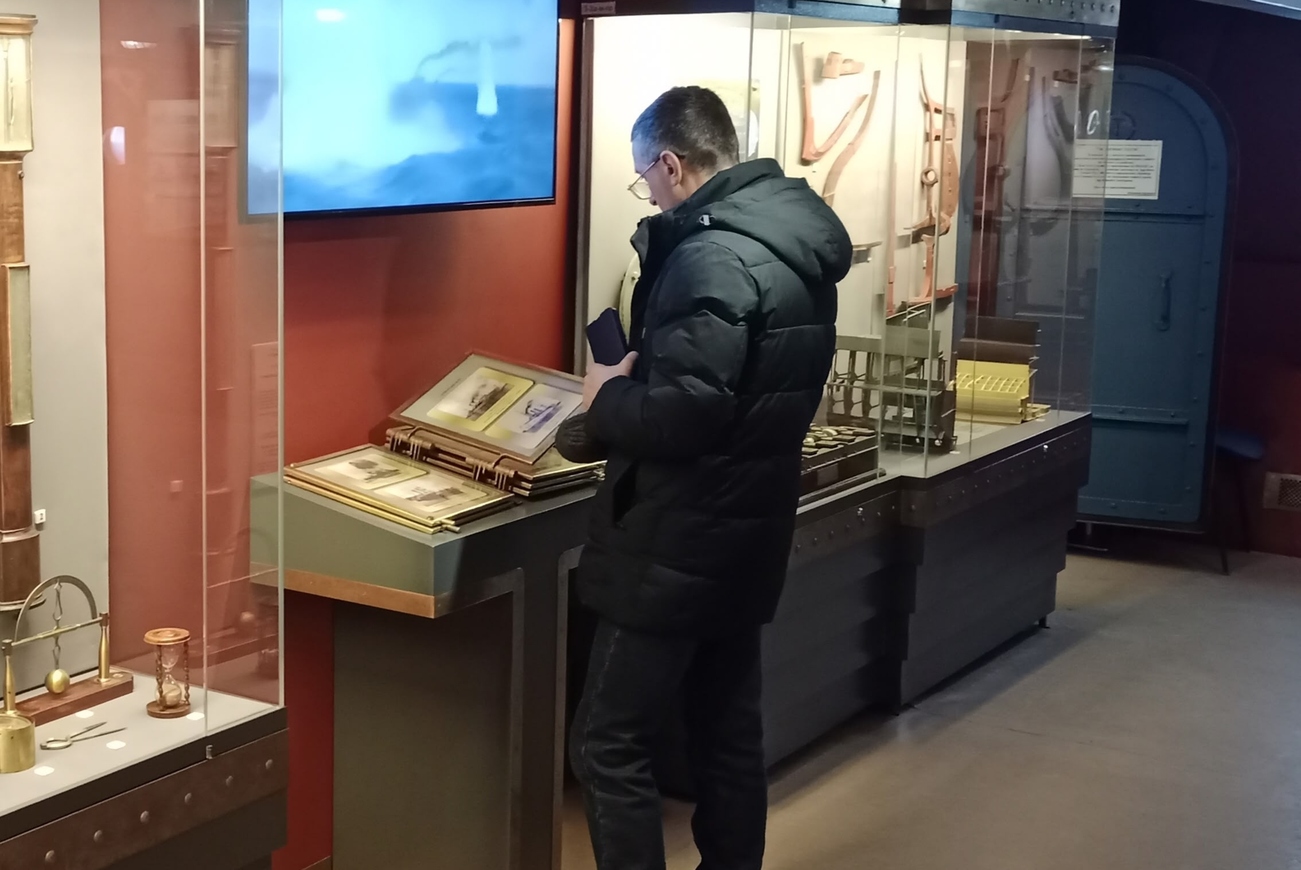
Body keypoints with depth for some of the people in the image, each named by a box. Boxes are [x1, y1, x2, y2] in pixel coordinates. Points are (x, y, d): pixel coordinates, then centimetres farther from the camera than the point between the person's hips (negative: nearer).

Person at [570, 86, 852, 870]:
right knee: (728, 733, 17)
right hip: (743, 527, 10)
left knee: (609, 745, -2)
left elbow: (685, 415, -27)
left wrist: (608, 399, -9)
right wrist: (643, 371, 11)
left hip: (682, 541, -10)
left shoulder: (714, 257, -22)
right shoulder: (793, 234, 8)